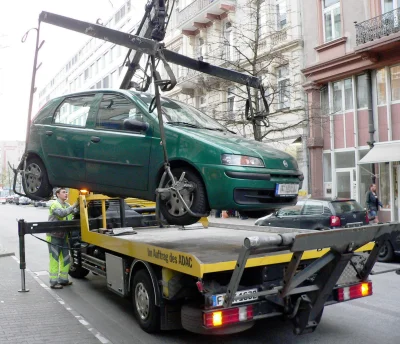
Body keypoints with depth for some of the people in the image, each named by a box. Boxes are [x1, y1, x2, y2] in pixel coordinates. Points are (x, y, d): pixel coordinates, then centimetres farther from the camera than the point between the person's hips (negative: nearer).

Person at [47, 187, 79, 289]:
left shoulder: (67, 205, 13)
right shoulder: (55, 204, -12)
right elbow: (62, 213, -30)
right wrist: (74, 206, -32)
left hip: (64, 236, 8)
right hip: (54, 236, -8)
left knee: (65, 259, 12)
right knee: (54, 260, -2)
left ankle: (63, 279, 24)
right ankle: (53, 282, 5)